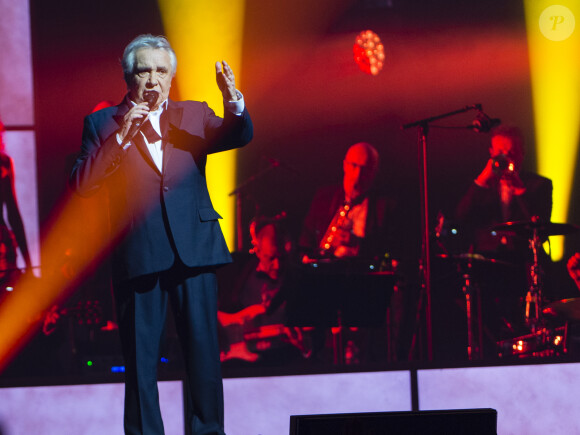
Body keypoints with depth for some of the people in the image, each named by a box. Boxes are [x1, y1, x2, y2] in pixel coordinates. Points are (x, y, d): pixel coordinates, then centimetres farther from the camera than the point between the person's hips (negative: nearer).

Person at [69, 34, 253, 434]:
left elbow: (240, 135, -4)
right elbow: (81, 183, -3)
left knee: (204, 351, 2)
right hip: (138, 257, -1)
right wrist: (121, 137, -12)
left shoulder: (193, 116, 13)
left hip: (194, 251, 1)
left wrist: (233, 100, -24)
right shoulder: (103, 124, 8)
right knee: (141, 359, 2)